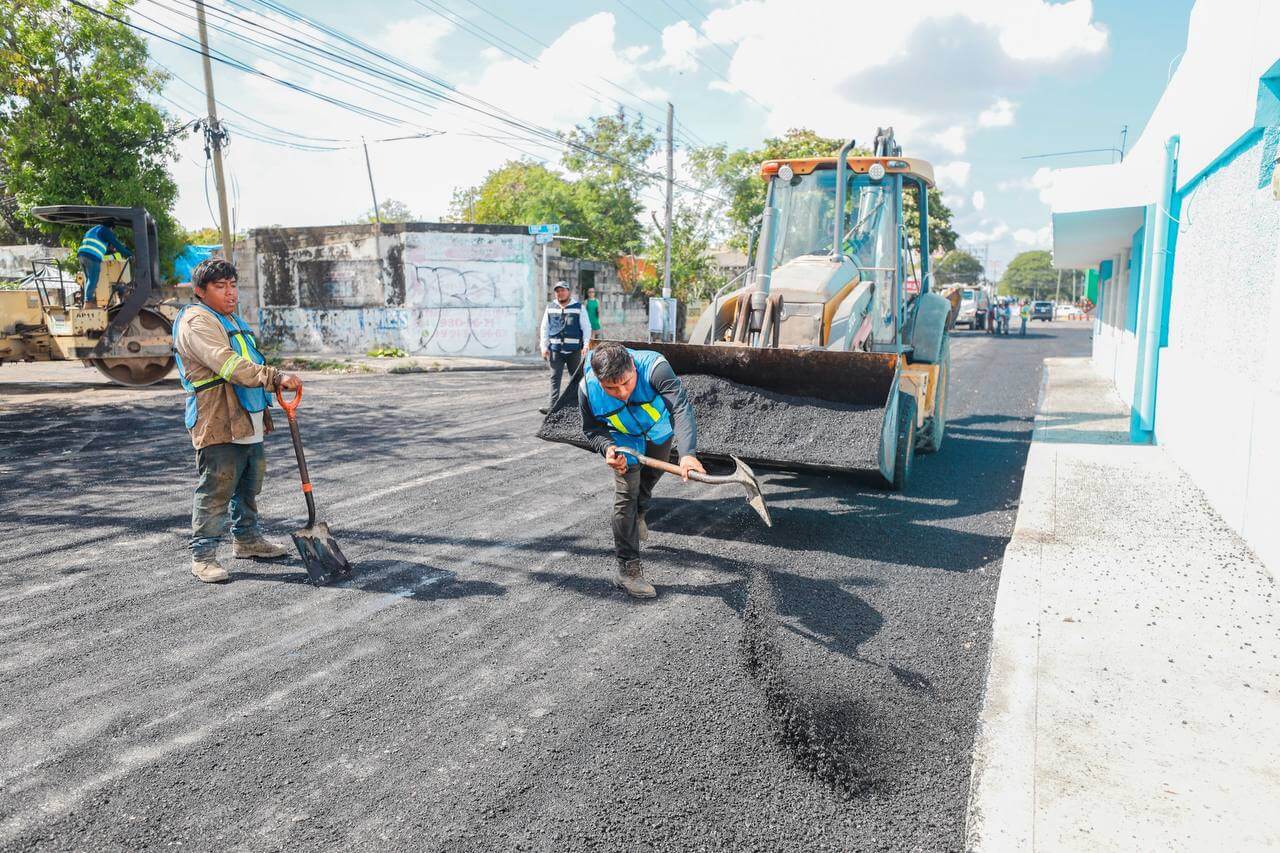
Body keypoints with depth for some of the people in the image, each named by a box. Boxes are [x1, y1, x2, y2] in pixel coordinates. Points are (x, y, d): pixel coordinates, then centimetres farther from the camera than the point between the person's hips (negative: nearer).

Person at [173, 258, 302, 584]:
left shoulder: (233, 320, 21)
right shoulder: (196, 322, -13)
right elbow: (229, 365, -27)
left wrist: (263, 412, 31)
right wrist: (276, 378, -35)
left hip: (247, 421, 10)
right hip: (217, 422, -10)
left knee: (249, 484, 19)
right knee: (216, 489, -7)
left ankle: (247, 539, 33)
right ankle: (203, 554, 2)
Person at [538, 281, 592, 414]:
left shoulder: (579, 307, 3)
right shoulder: (550, 308, 10)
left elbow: (586, 327, 1)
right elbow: (544, 328, 11)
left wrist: (586, 344, -10)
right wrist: (544, 347, 3)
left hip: (574, 350, -1)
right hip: (555, 349, 1)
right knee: (555, 378, -4)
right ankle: (553, 405, -7)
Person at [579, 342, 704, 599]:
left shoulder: (654, 367, -44)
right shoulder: (588, 389, -34)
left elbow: (681, 406, -53)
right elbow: (592, 429, -16)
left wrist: (687, 453, -66)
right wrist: (607, 448, -38)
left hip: (660, 434, 1)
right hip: (625, 440, -1)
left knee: (649, 480, 25)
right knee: (626, 496, -12)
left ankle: (638, 515, 59)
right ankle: (628, 571, -4)